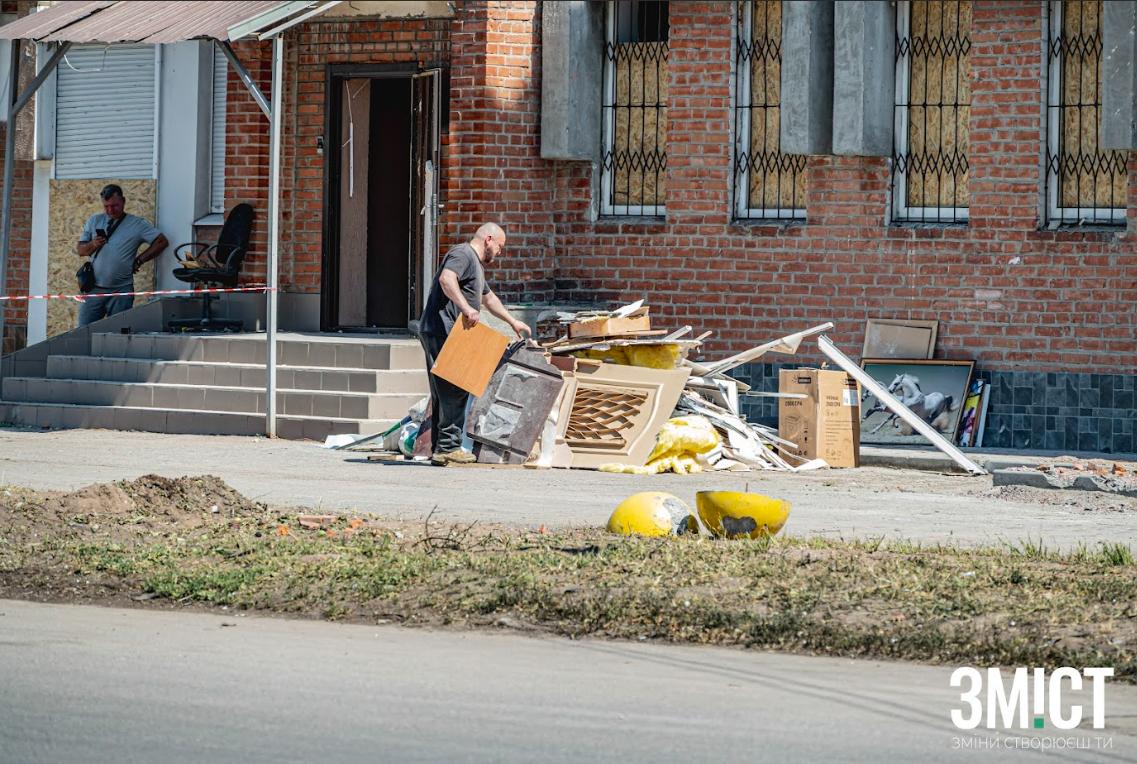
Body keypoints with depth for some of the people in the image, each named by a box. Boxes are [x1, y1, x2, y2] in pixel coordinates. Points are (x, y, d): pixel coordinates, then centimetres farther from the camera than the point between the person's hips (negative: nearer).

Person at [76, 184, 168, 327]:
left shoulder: (137, 224, 2)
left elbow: (162, 242, -3)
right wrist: (93, 244, -11)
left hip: (121, 290, -3)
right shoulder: (94, 221, 12)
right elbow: (81, 250, 11)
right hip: (94, 288, 3)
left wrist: (139, 261, -4)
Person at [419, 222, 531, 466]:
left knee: (445, 394, 10)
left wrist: (513, 322, 45)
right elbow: (446, 279, -27)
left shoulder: (476, 263, 28)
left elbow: (488, 298, 42)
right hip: (442, 333, -11)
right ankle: (448, 448, -14)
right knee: (454, 391, -13)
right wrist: (466, 308, -36)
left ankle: (441, 450, 11)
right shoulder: (463, 254, -7)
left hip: (447, 336, 11)